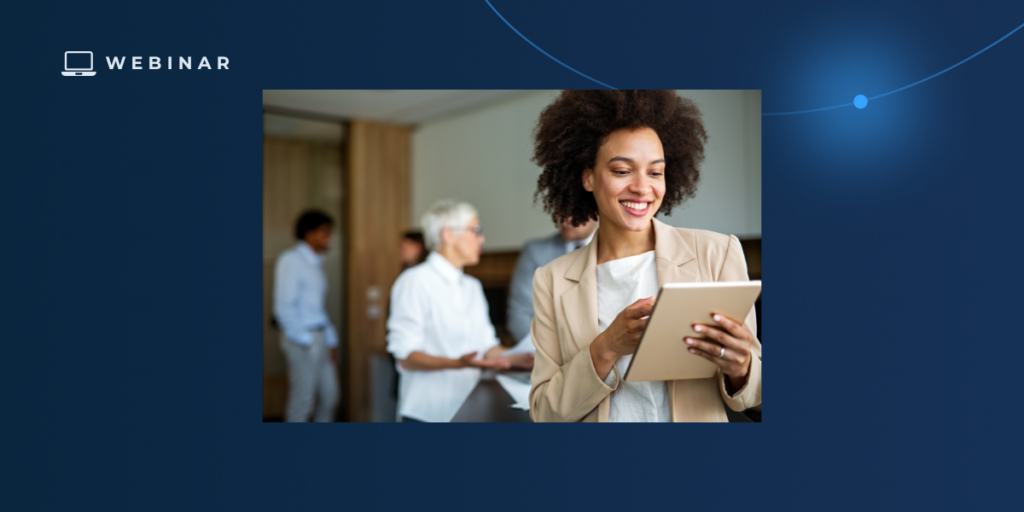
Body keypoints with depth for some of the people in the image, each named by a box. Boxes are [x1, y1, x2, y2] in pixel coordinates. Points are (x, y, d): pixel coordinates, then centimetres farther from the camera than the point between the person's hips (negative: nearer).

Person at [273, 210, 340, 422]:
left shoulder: (316, 263, 15)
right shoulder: (290, 260, -11)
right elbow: (284, 308, -16)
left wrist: (331, 340, 15)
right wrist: (305, 341, -14)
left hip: (320, 338, 9)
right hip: (302, 340, -9)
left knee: (329, 397, 13)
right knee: (301, 402, -1)